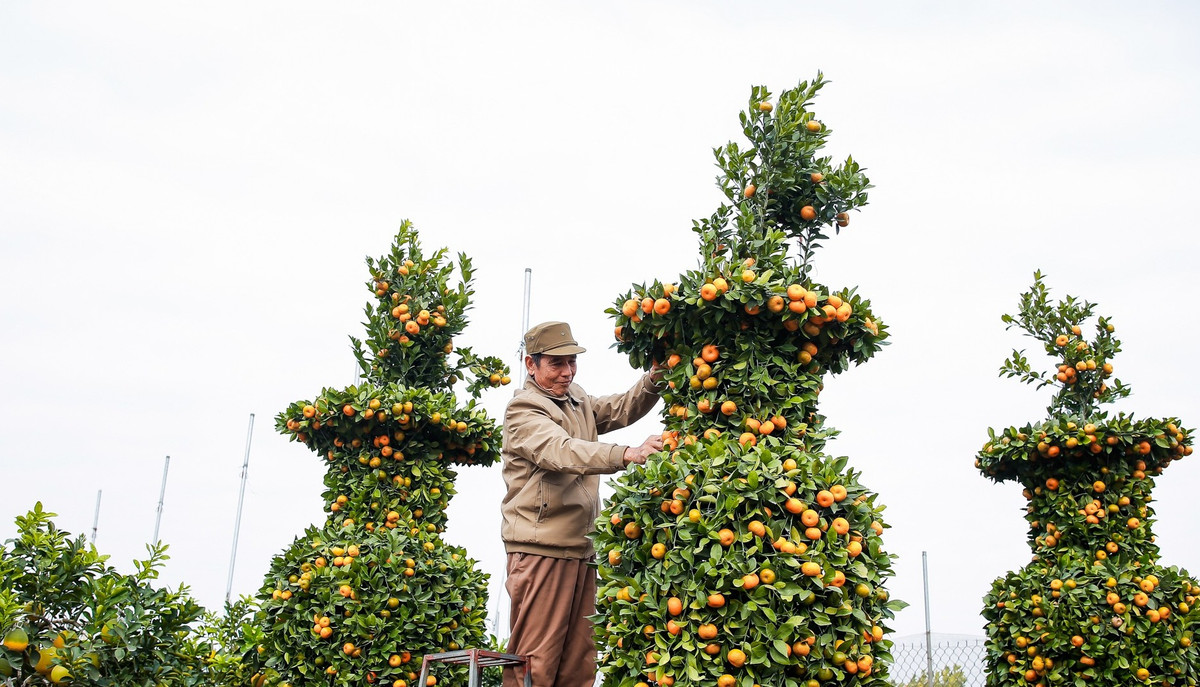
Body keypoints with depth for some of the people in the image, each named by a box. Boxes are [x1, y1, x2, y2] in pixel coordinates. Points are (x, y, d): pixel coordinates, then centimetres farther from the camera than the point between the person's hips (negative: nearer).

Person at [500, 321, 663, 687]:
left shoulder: (577, 400, 18)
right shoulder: (522, 409, -9)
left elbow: (620, 409, 11)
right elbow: (562, 451, -25)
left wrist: (654, 379, -9)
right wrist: (628, 454, -39)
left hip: (580, 549, 8)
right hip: (541, 548, -8)